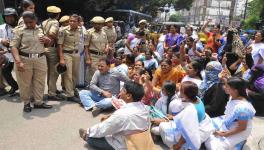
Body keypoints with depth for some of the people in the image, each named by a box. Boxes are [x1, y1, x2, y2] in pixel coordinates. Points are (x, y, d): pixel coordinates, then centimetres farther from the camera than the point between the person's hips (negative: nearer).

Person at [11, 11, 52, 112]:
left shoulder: (41, 30, 12)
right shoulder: (19, 31, -1)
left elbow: (47, 45, 24)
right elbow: (14, 47, -8)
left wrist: (47, 40, 0)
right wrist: (18, 61, -21)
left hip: (41, 59, 3)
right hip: (24, 60, -3)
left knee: (40, 82, 8)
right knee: (25, 83, 4)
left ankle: (39, 102, 21)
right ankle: (26, 103, 22)